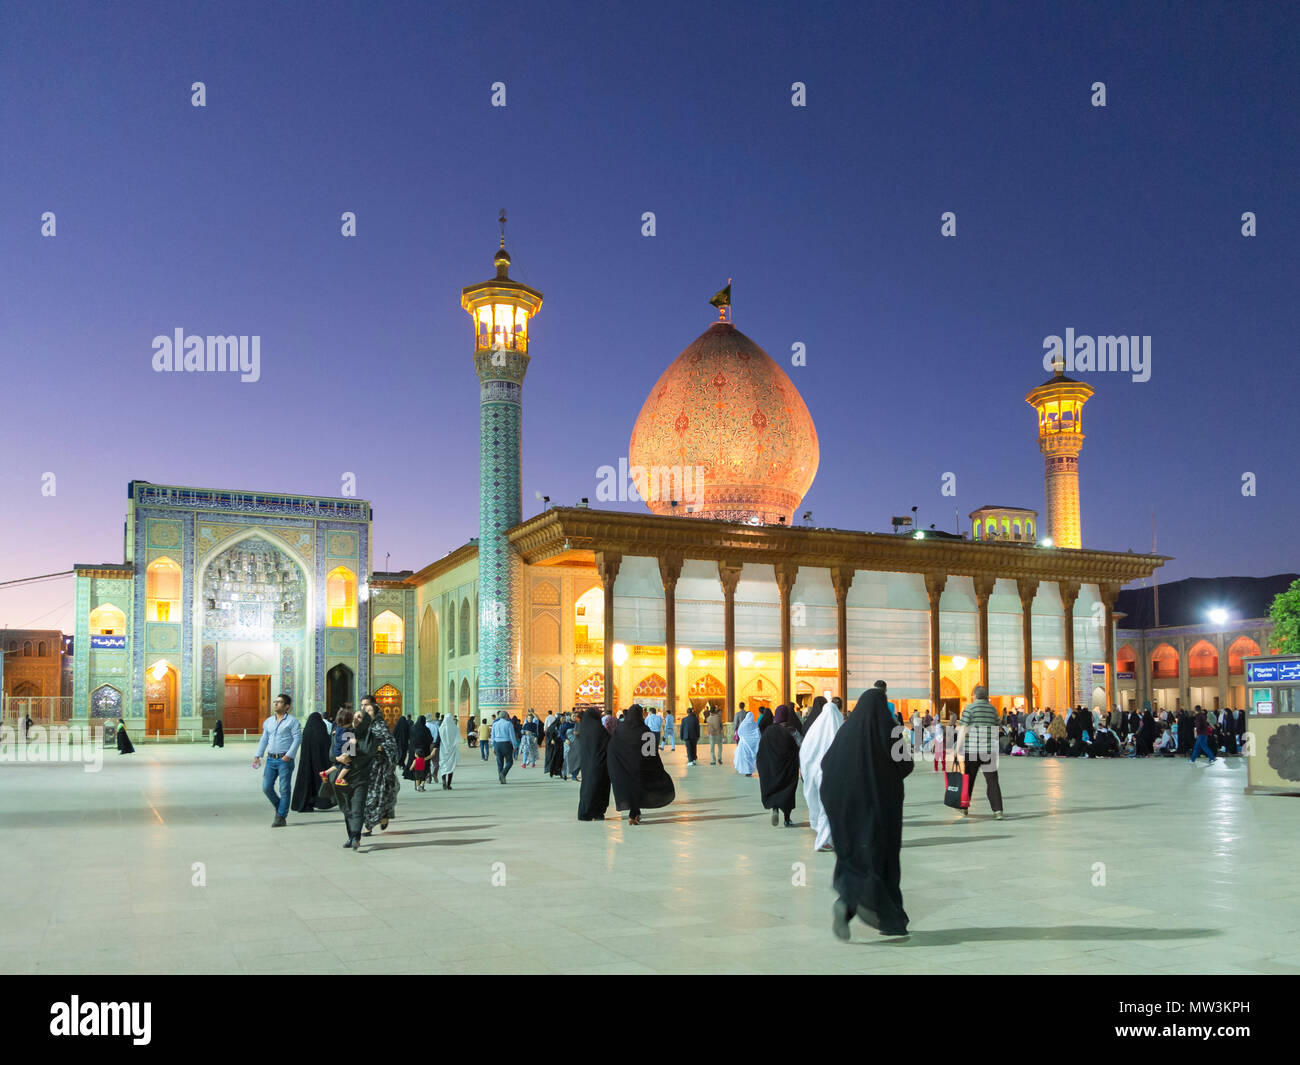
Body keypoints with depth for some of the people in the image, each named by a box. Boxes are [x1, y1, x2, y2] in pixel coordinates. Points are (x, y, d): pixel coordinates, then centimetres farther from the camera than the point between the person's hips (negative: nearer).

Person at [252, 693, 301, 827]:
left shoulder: (292, 721, -4)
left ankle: (281, 817, 5)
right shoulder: (268, 721, 15)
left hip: (285, 760, -6)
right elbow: (264, 739, 20)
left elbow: (297, 738, -10)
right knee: (266, 787, 3)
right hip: (271, 759, 6)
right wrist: (257, 755, 11)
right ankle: (279, 807, 25)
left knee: (284, 789, -3)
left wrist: (289, 755, -19)